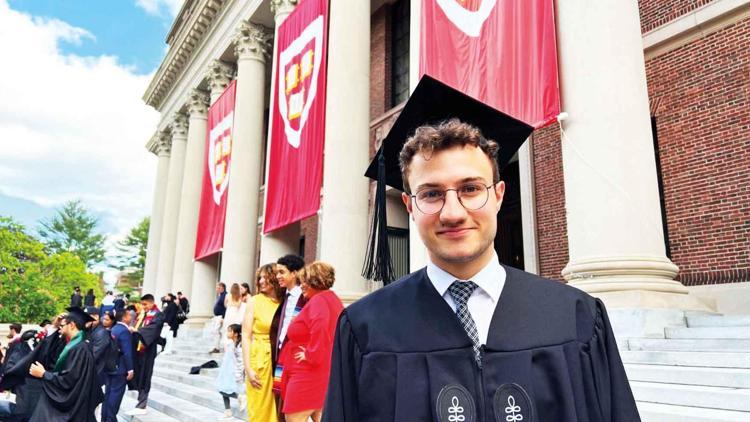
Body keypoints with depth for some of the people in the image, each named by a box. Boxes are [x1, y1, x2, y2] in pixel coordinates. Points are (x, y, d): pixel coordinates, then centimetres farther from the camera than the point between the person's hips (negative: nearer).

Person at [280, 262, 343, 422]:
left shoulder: (318, 300, -16)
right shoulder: (334, 299, 14)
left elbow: (320, 328, -34)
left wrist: (311, 355, -22)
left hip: (308, 375, -10)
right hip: (326, 373, 10)